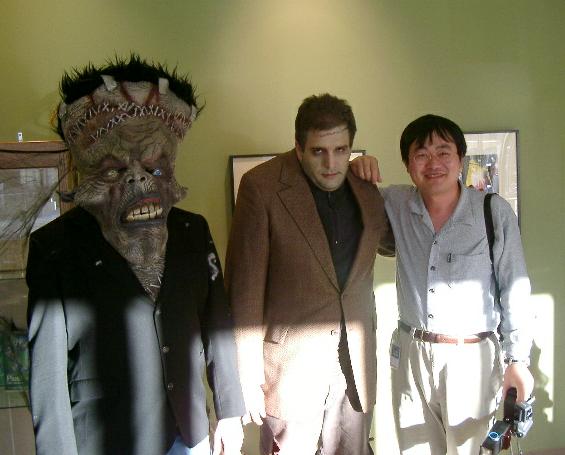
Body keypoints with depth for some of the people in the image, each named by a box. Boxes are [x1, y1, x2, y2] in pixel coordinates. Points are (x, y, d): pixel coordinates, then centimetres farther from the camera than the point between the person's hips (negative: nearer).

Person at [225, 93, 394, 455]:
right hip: (292, 360, -4)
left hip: (356, 361, 5)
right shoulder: (261, 187, -14)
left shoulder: (366, 188, 2)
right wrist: (249, 376, -11)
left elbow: (392, 241, 20)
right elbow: (245, 285, -12)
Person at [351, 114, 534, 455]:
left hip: (473, 358, -3)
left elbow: (515, 290, -5)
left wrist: (518, 359, -4)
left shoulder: (495, 212, -10)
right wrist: (357, 172, -7)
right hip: (410, 353, 3)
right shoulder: (395, 204, -2)